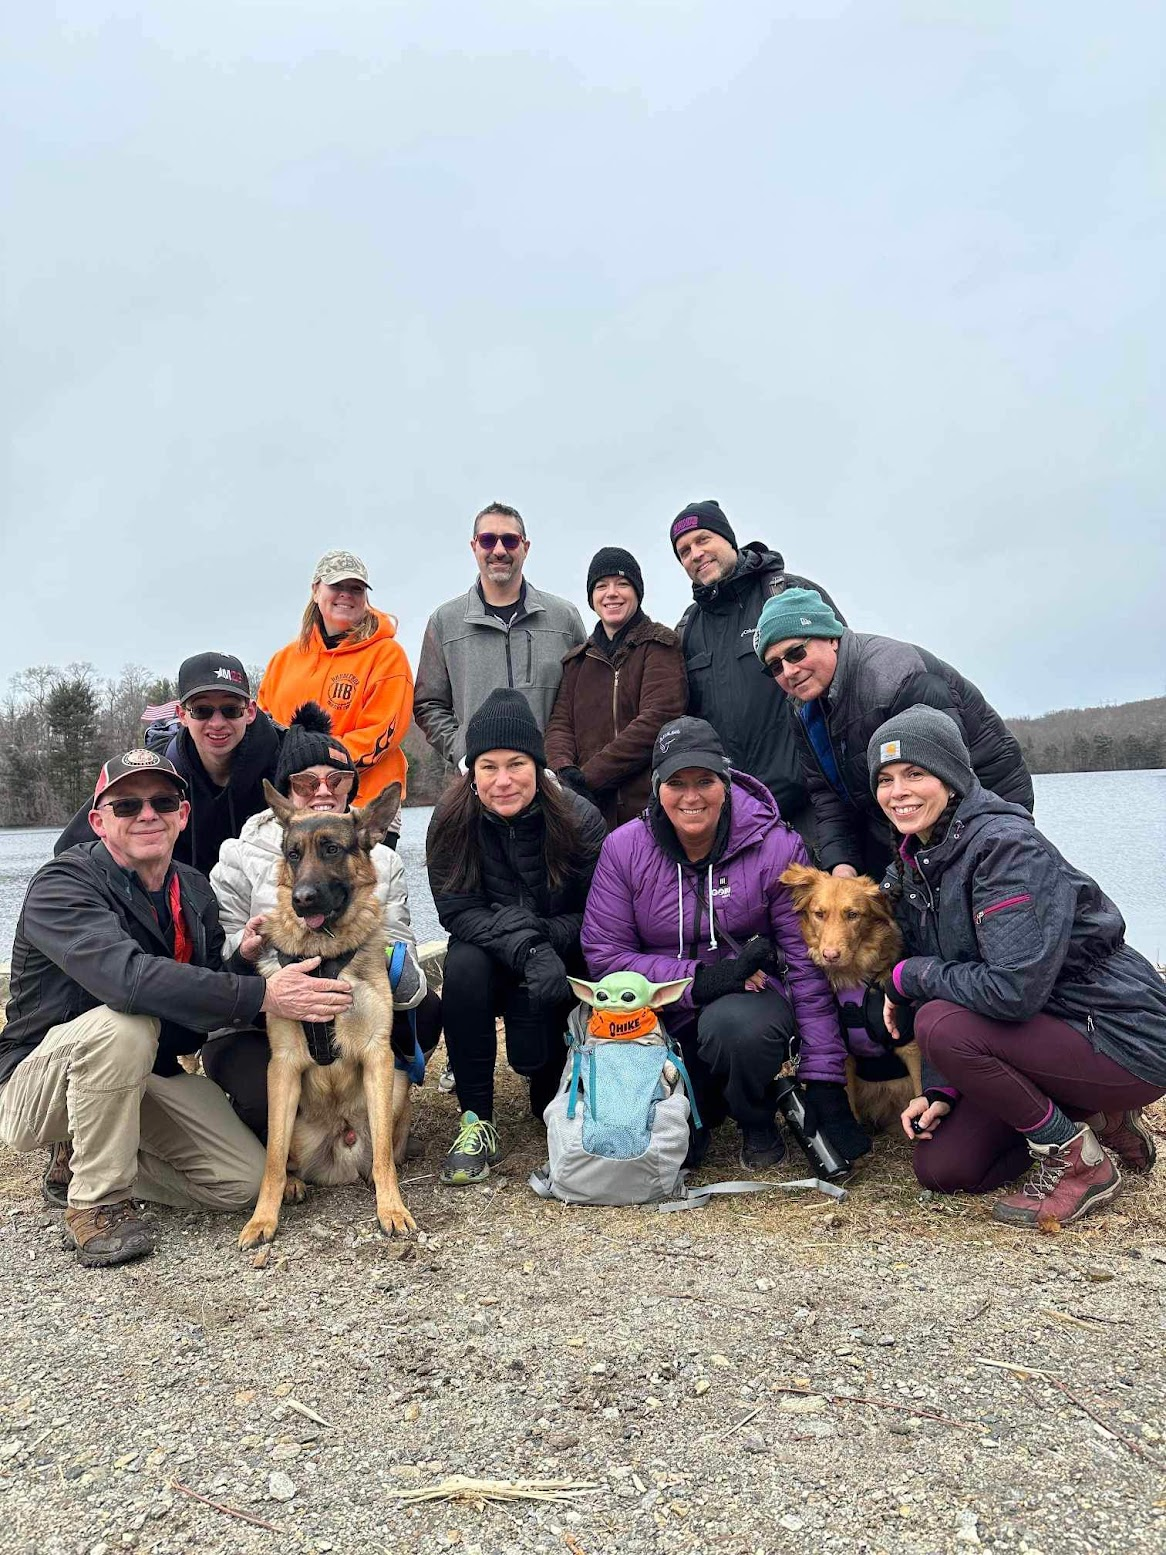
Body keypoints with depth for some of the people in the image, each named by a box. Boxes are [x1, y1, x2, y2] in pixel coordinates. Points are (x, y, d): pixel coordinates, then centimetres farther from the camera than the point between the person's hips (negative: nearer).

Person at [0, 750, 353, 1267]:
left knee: (243, 1182, -9)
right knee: (123, 1024, -37)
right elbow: (126, 977, -39)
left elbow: (212, 1002, 2)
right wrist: (262, 994, -41)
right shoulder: (61, 885, -20)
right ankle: (96, 1200, -14)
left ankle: (80, 1160, 13)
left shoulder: (194, 890, 1)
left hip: (149, 1072, 6)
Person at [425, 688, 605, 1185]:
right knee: (463, 966, -32)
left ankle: (552, 1103, 9)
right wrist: (526, 947, -32)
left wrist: (544, 937, -28)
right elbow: (457, 911, -16)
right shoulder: (453, 819, -12)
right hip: (489, 957, 1)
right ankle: (476, 1121, -16)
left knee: (535, 1004, -30)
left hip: (563, 963, -1)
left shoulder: (578, 818, -16)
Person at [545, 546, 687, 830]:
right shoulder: (577, 660, 20)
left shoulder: (659, 645, 3)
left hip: (649, 805, -4)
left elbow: (657, 719, -9)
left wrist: (588, 777, -13)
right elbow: (560, 723, 11)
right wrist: (564, 771, -12)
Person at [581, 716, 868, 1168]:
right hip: (666, 1019, 2)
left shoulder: (777, 847, -10)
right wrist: (698, 980, -19)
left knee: (731, 1024, -36)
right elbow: (604, 955, -6)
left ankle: (759, 1124, -2)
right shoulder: (624, 848, -5)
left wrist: (824, 1083, -9)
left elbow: (807, 965, -8)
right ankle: (704, 1098, 21)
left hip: (752, 1000, -2)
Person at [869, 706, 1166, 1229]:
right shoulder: (915, 864, 3)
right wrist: (940, 1091, -3)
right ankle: (1088, 1117, 19)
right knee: (940, 1168, 0)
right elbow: (950, 985, 7)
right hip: (1045, 1031, 8)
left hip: (1124, 1041, -8)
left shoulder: (1006, 844, -24)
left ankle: (1080, 1163, -7)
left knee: (942, 1025, -29)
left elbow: (1013, 989, -34)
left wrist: (908, 975, -19)